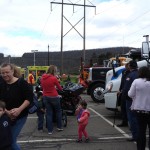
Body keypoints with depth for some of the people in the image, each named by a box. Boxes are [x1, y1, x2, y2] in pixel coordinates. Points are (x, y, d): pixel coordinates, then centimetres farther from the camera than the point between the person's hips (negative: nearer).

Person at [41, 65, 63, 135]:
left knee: (48, 113, 11)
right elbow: (59, 88, -2)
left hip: (45, 97, 5)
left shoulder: (43, 77, -1)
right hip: (54, 97, -4)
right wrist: (61, 89, 19)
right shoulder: (54, 78, -15)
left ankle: (50, 130, 14)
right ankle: (59, 127, 25)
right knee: (58, 111, 17)